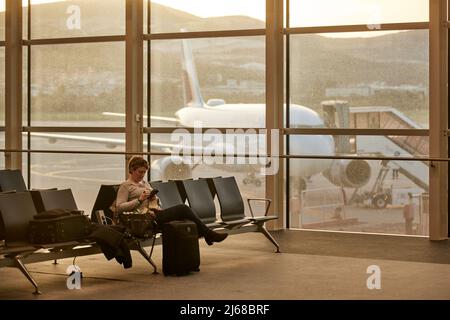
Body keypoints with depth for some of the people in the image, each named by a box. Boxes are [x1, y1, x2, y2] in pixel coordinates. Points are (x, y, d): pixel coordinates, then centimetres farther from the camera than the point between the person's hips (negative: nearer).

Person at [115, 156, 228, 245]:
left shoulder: (145, 183, 26)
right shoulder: (125, 186, 4)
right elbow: (119, 207, -7)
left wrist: (155, 199, 2)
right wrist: (139, 200, -13)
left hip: (157, 212, 7)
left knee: (183, 208, -22)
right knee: (182, 209, -24)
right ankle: (208, 234, -17)